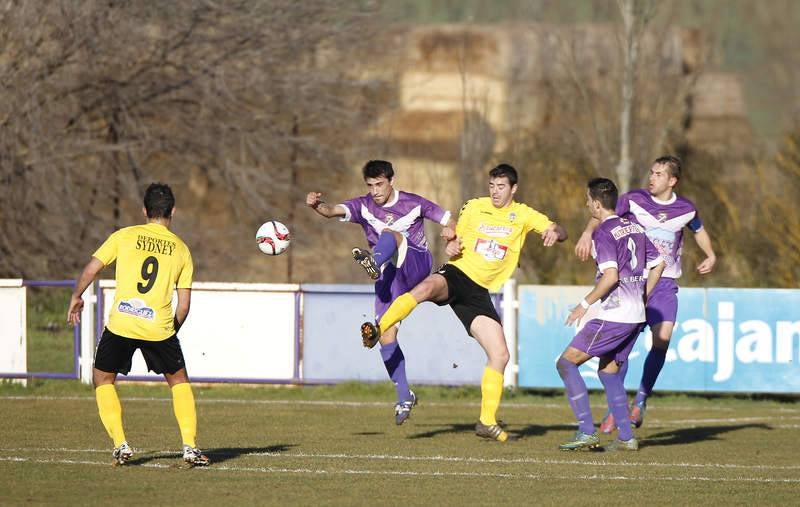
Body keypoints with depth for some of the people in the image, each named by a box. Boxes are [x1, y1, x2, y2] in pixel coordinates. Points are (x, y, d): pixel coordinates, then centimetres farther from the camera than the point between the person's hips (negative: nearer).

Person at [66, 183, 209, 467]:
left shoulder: (125, 236, 3)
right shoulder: (181, 250, 8)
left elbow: (91, 270, 0)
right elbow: (184, 305, 8)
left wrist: (76, 298, 17)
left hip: (121, 325, -1)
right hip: (159, 328, 1)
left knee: (103, 380, 18)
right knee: (179, 382, 21)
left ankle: (120, 445, 6)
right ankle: (190, 447, 11)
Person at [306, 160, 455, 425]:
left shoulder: (414, 203, 1)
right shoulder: (364, 206, 3)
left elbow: (449, 223, 7)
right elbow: (333, 211, -16)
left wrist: (450, 232, -17)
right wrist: (317, 205, -39)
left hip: (417, 266, -4)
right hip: (388, 277, 4)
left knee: (388, 232, -31)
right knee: (387, 337, -7)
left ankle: (374, 263, -65)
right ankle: (404, 398, 6)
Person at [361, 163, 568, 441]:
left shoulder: (523, 215, 9)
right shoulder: (474, 208, 8)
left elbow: (560, 231, 3)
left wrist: (554, 232, -21)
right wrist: (450, 247, -7)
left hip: (479, 291, 2)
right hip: (456, 274, -2)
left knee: (500, 355, -5)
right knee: (426, 288, -40)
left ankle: (487, 422, 7)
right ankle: (377, 330, -38)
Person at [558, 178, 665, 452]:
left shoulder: (603, 233, -11)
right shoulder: (634, 227, 13)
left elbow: (611, 275, -21)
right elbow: (658, 264, 19)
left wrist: (585, 304, -13)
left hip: (614, 316, -9)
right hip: (636, 315, 9)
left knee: (566, 363, -4)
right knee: (608, 371, 19)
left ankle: (586, 432, -12)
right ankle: (626, 438, 14)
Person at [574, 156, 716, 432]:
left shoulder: (685, 209, 4)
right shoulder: (634, 200, -4)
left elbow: (698, 230, 24)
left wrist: (710, 256, 8)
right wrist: (588, 233, -25)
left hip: (665, 284, 1)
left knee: (662, 339, -16)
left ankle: (641, 400, 0)